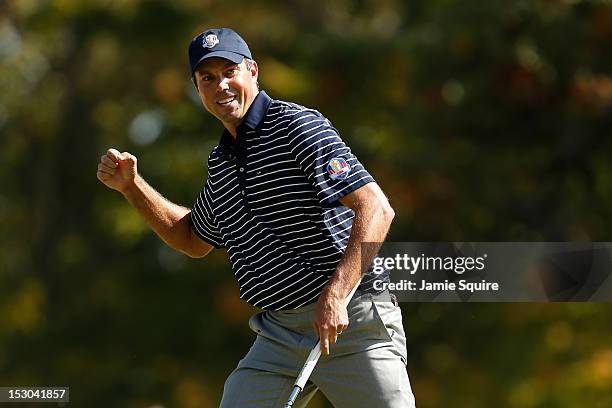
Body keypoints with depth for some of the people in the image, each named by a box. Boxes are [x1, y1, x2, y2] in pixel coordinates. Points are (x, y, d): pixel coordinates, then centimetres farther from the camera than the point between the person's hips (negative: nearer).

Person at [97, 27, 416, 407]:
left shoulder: (297, 125, -10)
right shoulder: (220, 161, 15)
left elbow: (376, 210, -20)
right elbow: (194, 240, 33)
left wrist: (334, 294, -29)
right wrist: (131, 185, 20)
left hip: (351, 323, -7)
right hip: (279, 333, 7)